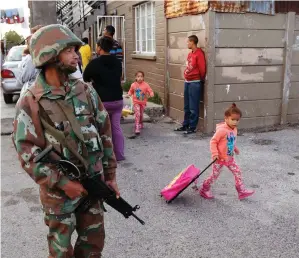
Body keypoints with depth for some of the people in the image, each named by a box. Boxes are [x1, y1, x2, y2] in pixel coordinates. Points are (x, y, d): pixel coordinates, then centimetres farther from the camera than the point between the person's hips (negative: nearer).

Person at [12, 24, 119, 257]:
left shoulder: (86, 91, 1)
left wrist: (110, 175, 5)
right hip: (59, 188, -4)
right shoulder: (30, 103, -13)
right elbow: (27, 153, -14)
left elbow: (105, 134, 5)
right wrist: (63, 182, -17)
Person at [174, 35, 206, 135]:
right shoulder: (190, 54, 13)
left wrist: (201, 80, -2)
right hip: (187, 82, 9)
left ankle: (192, 127, 5)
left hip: (195, 83, -8)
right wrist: (186, 76, 13)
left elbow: (202, 69, -13)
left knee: (193, 107, -3)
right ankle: (185, 125, 23)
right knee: (186, 106, 14)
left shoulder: (199, 54, -13)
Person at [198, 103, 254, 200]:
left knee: (238, 173, 3)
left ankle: (242, 191, 13)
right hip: (220, 158, -7)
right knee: (214, 175, 5)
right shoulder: (221, 130, -24)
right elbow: (213, 141, -21)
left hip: (230, 158, 7)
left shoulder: (234, 130, 2)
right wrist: (215, 153, -27)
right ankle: (204, 189, 24)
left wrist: (235, 149, 16)